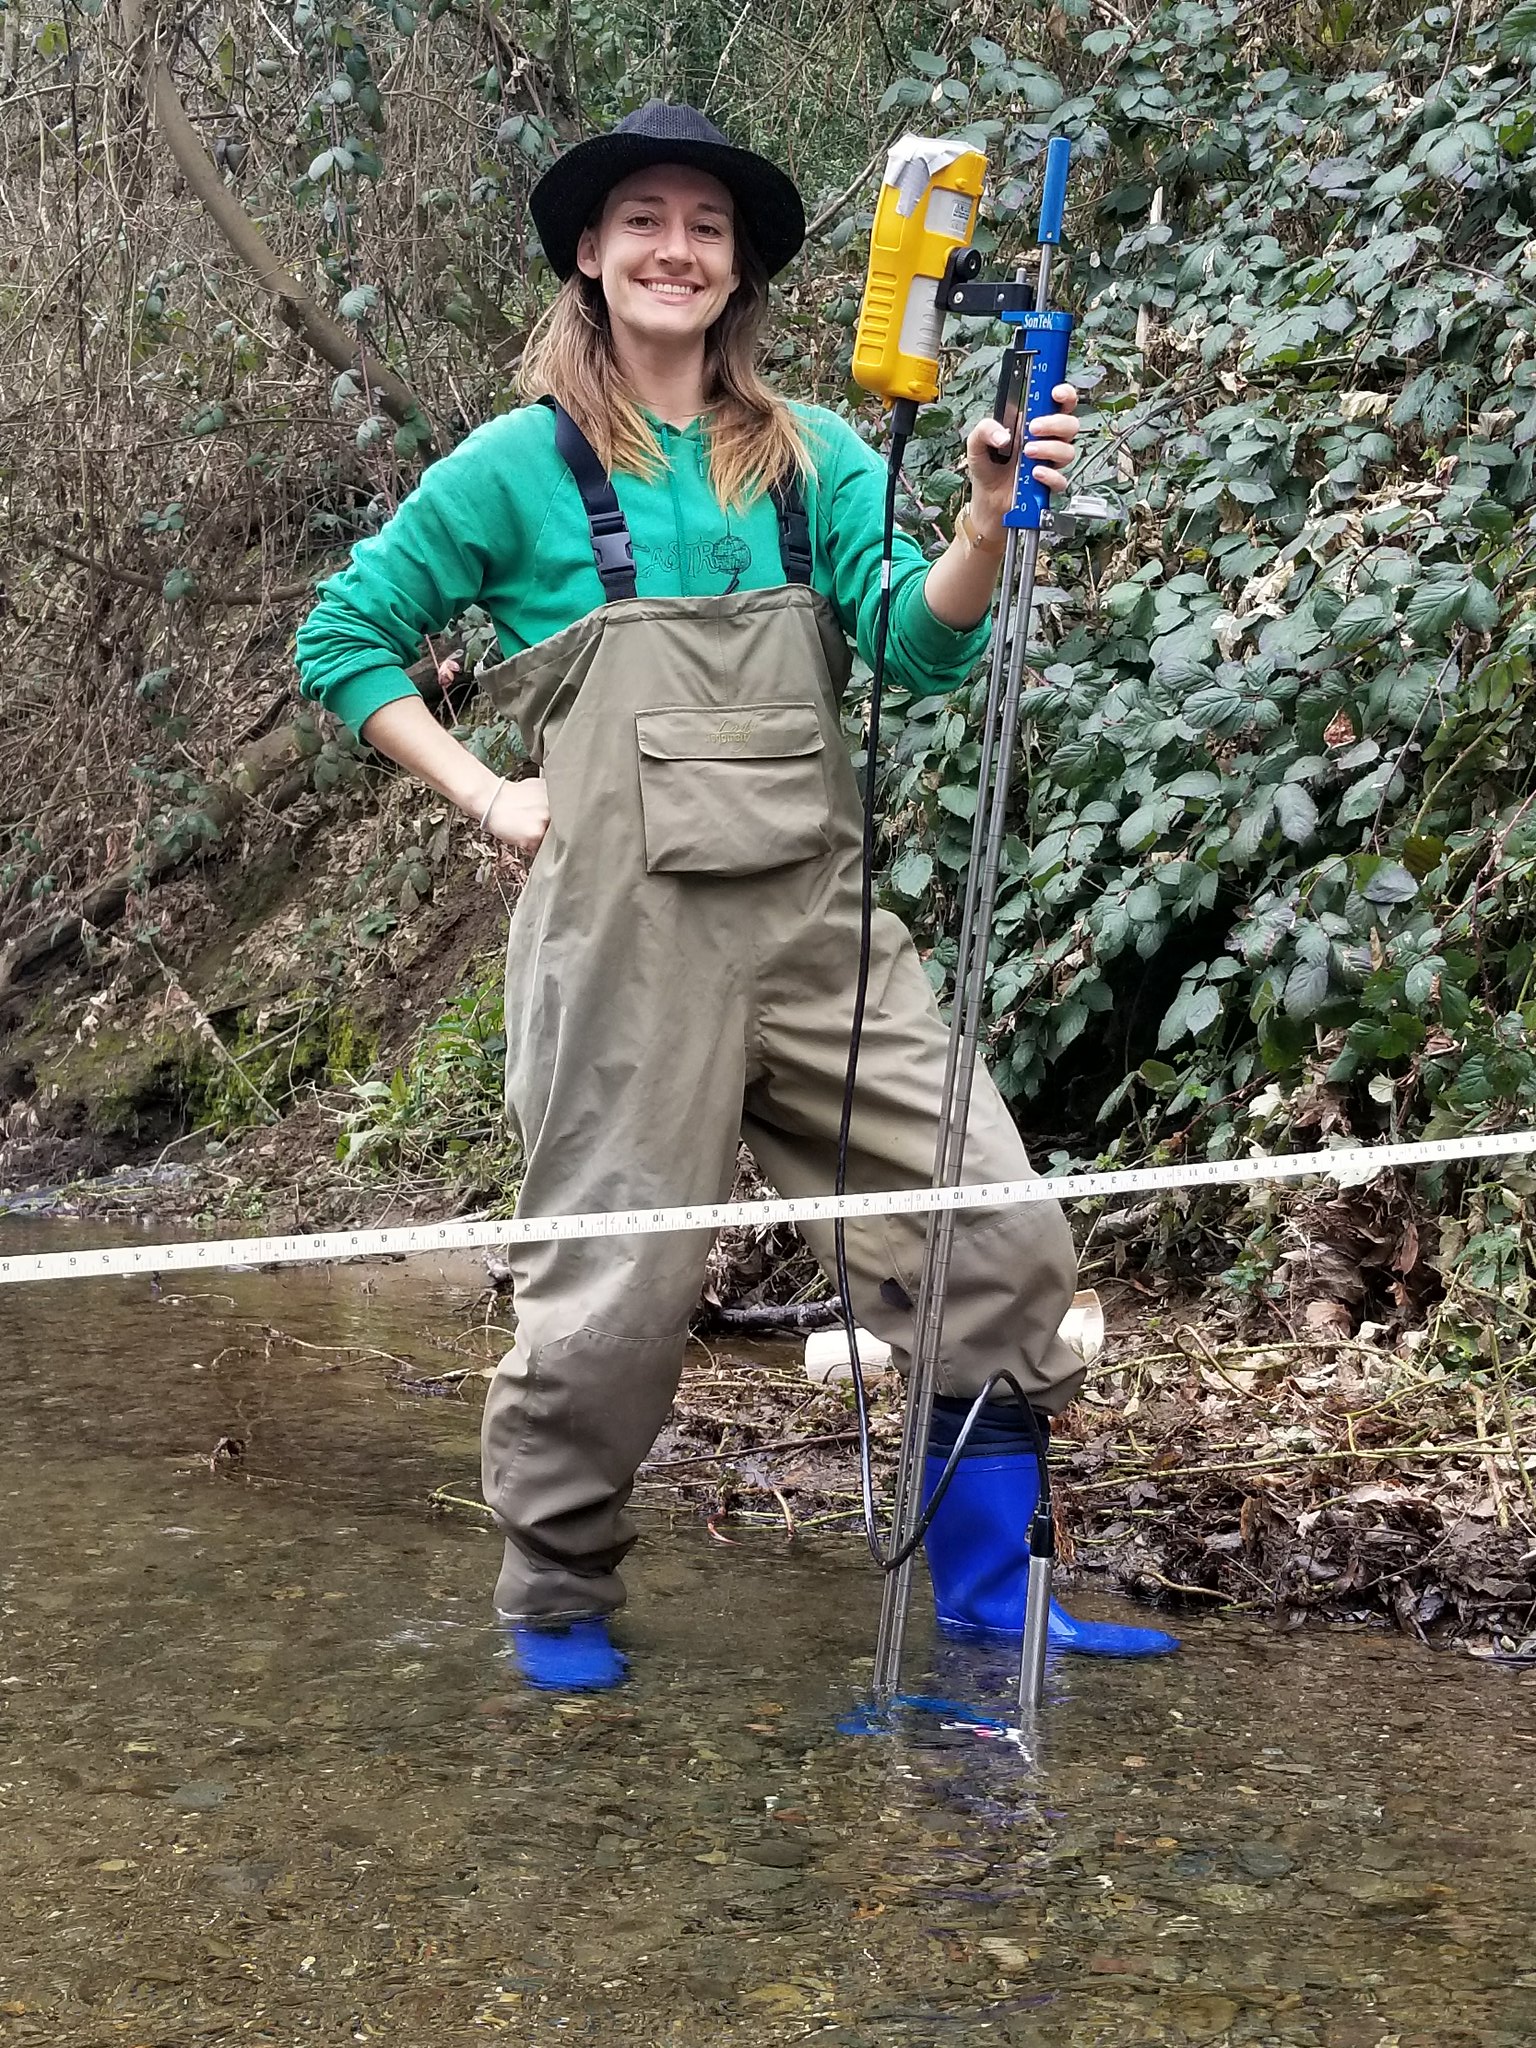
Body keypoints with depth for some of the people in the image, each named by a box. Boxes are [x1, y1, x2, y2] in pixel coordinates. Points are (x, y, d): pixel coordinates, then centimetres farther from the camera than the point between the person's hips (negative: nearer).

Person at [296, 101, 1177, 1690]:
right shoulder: (524, 465, 1)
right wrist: (489, 797, -2)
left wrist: (988, 520, -19)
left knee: (995, 1230, -1)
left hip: (818, 917, 4)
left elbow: (919, 646, -1)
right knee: (615, 1282, 1)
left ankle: (986, 1587, 12)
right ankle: (555, 1598, 23)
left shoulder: (813, 459, 10)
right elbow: (343, 639, 7)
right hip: (629, 930, -4)